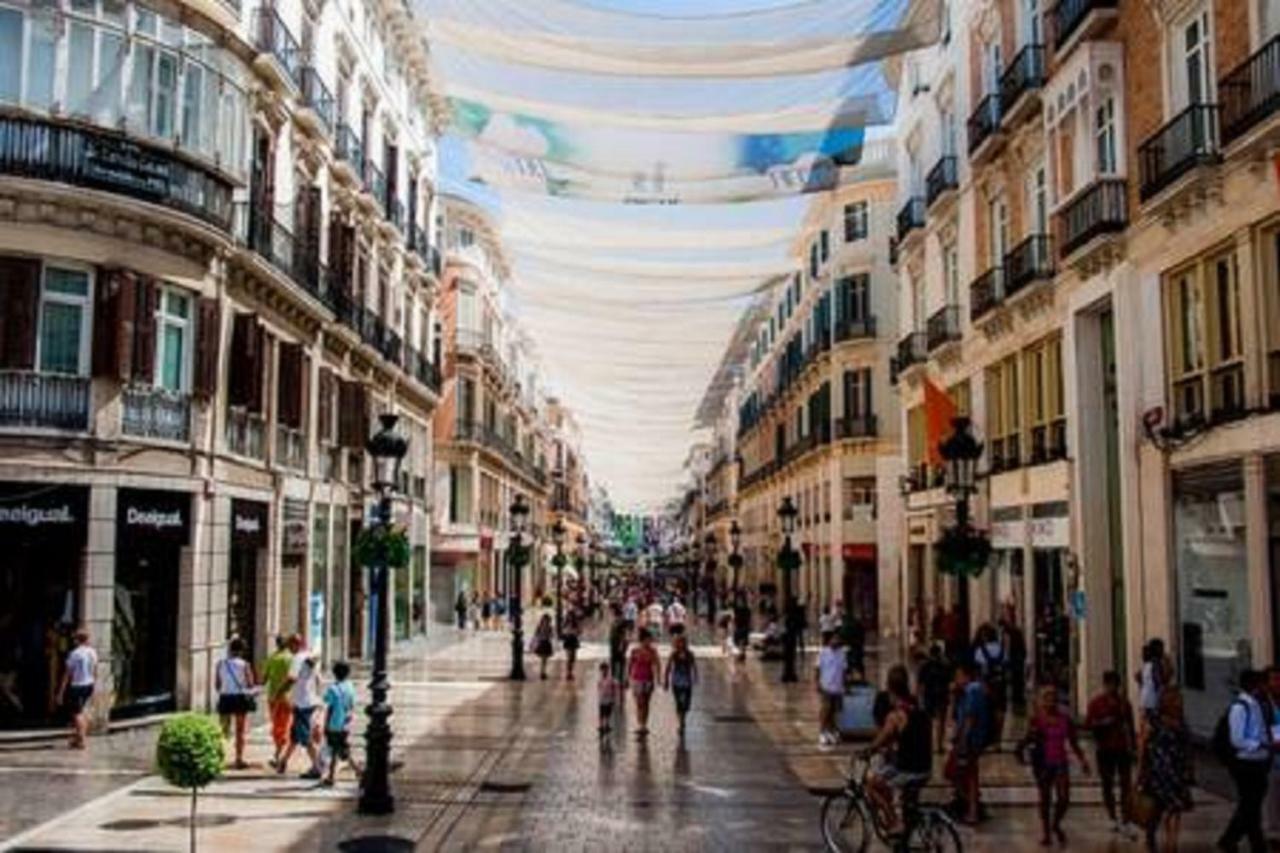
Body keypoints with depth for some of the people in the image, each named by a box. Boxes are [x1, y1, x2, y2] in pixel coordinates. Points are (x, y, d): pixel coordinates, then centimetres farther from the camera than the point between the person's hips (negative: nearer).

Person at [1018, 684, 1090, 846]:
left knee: (1064, 798, -6)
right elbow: (1028, 740, -2)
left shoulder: (1066, 720, 4)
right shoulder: (1036, 720, -3)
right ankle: (1045, 832, 17)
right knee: (1045, 799, 4)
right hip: (1043, 764, -2)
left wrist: (1082, 760, 7)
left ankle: (1056, 825, 22)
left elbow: (1073, 742, 12)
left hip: (1061, 762, 2)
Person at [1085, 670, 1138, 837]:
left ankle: (1125, 822, -6)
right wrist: (1103, 722, -19)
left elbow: (1131, 726, 11)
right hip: (1105, 749, -1)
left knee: (1126, 785, -6)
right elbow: (1088, 724, -4)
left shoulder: (1124, 702, 7)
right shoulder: (1096, 703, 1)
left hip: (1123, 748, 1)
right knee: (1108, 785, 7)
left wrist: (1134, 746, 8)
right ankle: (1113, 819, 20)